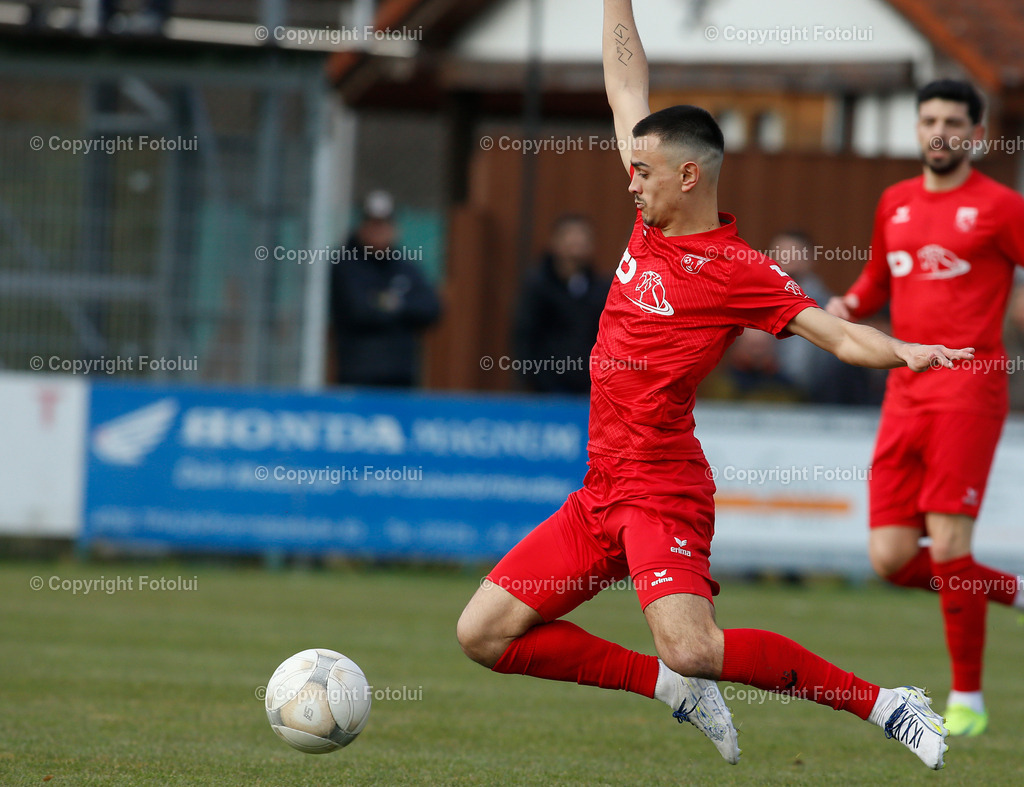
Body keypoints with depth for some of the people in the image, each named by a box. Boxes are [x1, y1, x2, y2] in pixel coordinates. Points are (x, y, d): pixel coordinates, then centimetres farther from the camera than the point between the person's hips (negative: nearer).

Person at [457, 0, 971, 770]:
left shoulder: (738, 271, -11)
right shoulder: (651, 224, 8)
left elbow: (841, 335, -16)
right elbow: (627, 89, 16)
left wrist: (904, 350, -36)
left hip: (661, 490, -8)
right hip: (601, 495, 8)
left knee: (691, 648, -28)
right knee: (485, 633, 3)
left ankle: (885, 705, -13)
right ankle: (674, 688, 11)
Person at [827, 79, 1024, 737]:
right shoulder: (895, 203, 16)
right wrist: (850, 306, 9)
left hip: (970, 384, -6)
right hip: (906, 389, 6)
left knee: (948, 546, -14)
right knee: (892, 558, -2)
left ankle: (968, 700, 1)